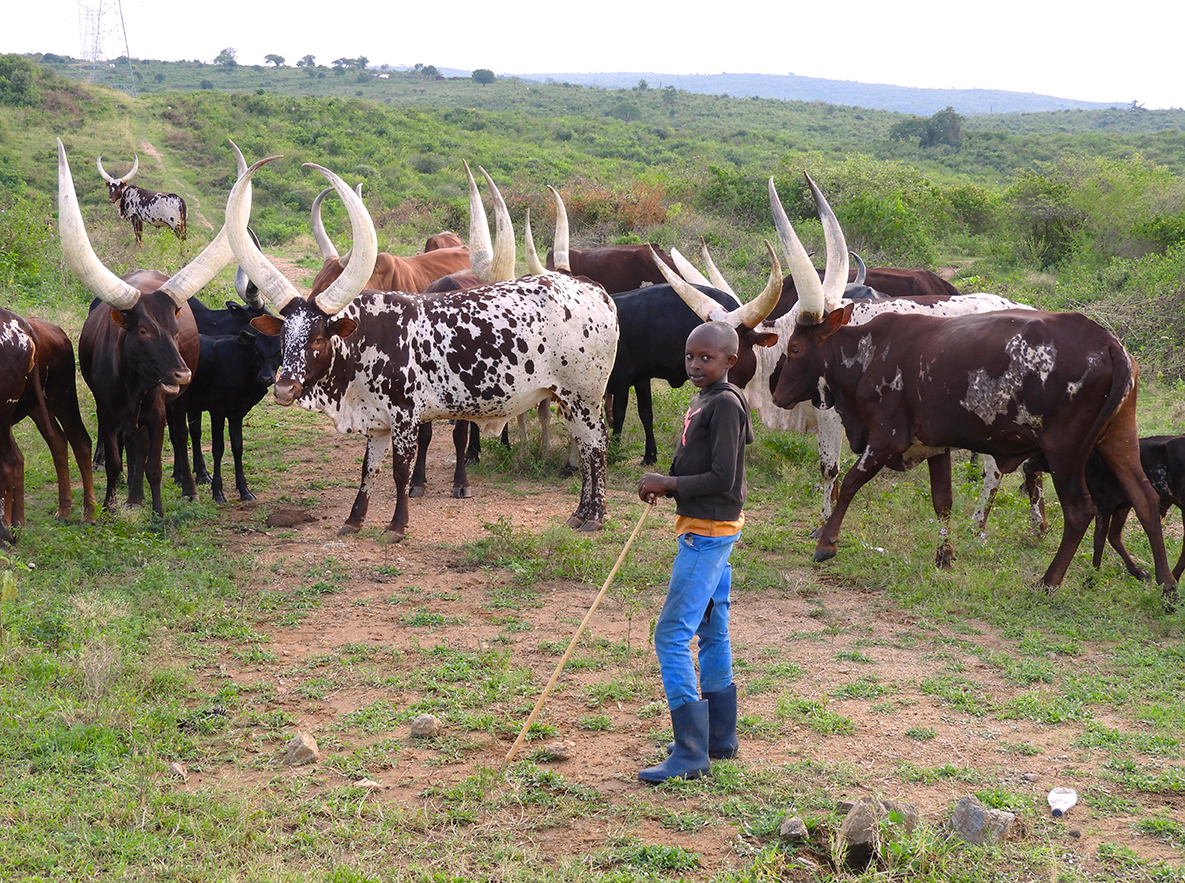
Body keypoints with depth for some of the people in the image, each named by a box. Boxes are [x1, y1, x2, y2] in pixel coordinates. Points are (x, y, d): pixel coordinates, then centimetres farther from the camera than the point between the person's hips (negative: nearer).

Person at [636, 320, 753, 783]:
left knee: (673, 634, -12)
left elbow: (722, 477, -21)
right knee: (711, 633, 17)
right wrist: (664, 485, 4)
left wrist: (668, 484, -14)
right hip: (706, 531, 11)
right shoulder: (702, 402, 14)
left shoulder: (725, 404, -16)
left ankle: (689, 753, -10)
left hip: (709, 532, -11)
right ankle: (720, 737, 29)